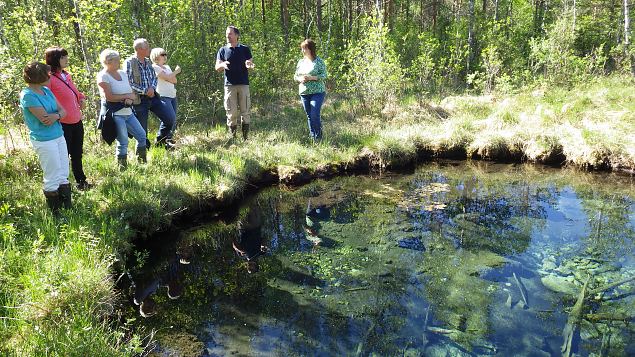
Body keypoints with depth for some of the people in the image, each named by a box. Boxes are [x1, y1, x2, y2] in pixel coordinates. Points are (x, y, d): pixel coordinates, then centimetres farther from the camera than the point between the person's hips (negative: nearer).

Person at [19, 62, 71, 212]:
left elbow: (62, 110, 5)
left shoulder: (46, 91, 8)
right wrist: (58, 113, -5)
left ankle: (68, 209, 22)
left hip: (59, 136, 8)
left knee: (63, 176, 12)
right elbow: (45, 119, -20)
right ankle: (56, 214, 13)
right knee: (52, 179, 1)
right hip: (44, 141, -8)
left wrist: (56, 116, -16)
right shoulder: (28, 95, -15)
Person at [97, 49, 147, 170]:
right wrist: (126, 96, -7)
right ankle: (122, 168, 5)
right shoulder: (103, 76, -8)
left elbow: (132, 93, 10)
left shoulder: (122, 73, 12)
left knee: (142, 135, 8)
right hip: (115, 114, -7)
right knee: (123, 142, -7)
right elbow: (109, 97, -17)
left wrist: (129, 99, -13)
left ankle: (143, 163, 22)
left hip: (128, 112, 7)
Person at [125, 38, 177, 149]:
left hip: (153, 96, 6)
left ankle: (161, 140, 19)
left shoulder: (148, 62, 10)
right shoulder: (129, 62, -10)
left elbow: (155, 78, 14)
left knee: (171, 118, -2)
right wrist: (145, 91, -16)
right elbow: (129, 83, -13)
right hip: (139, 100, -5)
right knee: (142, 130, 3)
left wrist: (152, 87, -7)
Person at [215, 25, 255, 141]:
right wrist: (222, 65, -17)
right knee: (231, 113, -1)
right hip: (229, 85, 1)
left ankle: (245, 137, 4)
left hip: (243, 84, -1)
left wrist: (249, 65, -18)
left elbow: (251, 65, 7)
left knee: (245, 111, -1)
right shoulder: (223, 50, 11)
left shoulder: (245, 49, 8)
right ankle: (233, 137, 5)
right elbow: (217, 68, 7)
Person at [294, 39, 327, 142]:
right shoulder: (301, 62, 11)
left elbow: (324, 75, -9)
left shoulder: (318, 61, -5)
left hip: (317, 92, -5)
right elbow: (295, 76, 16)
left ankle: (318, 137, 5)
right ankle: (312, 136, 19)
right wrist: (300, 79, -7)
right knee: (309, 116, 9)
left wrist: (311, 77, -19)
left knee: (315, 115, -11)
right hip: (304, 93, 5)